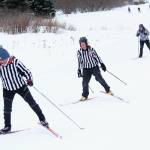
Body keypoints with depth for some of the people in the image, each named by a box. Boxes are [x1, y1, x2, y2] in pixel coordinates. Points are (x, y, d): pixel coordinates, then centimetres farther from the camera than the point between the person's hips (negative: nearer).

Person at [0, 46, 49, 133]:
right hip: (8, 90, 3)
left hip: (21, 86, -3)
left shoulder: (15, 62, -24)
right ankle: (7, 126, 24)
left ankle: (42, 119, 23)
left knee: (31, 102, 8)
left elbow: (26, 71, -18)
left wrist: (29, 79, -31)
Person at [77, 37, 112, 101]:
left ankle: (108, 90, 7)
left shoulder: (91, 49, -10)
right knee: (85, 82, -6)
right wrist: (79, 70, 3)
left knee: (99, 78, -12)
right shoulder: (79, 52, -5)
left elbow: (97, 56, -1)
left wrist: (102, 64, -2)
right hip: (86, 69, 2)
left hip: (94, 67, -2)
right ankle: (85, 95, 11)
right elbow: (79, 61, 4)